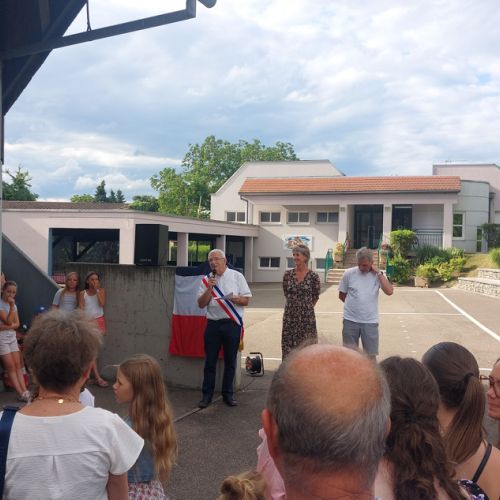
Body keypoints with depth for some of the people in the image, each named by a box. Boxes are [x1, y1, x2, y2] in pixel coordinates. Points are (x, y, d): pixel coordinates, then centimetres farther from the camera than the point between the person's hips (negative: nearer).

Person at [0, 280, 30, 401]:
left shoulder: (14, 305, 9)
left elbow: (17, 324, 3)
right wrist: (12, 306, -21)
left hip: (12, 337, 7)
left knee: (18, 365, 1)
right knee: (11, 367, -6)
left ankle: (25, 391, -3)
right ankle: (21, 393, -7)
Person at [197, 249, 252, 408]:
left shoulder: (237, 276, 2)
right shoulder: (206, 280, 7)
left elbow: (246, 300, 1)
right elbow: (201, 304, 3)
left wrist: (234, 298, -17)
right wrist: (209, 289, -10)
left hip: (232, 324, -1)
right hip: (213, 324, 1)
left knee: (230, 361, 7)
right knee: (210, 361, 5)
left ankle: (228, 394, 19)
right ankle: (207, 394, 14)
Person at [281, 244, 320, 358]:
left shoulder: (313, 276, -6)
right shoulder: (288, 274, 1)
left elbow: (315, 297, 5)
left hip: (307, 316, -2)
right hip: (290, 315, 3)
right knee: (288, 345, 6)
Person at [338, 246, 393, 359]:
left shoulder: (378, 275, -3)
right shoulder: (349, 273, -3)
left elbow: (389, 291, -19)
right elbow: (341, 295, 7)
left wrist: (379, 273, -16)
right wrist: (354, 304, 6)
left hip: (370, 321, 0)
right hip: (350, 320, 1)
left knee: (371, 355, 8)